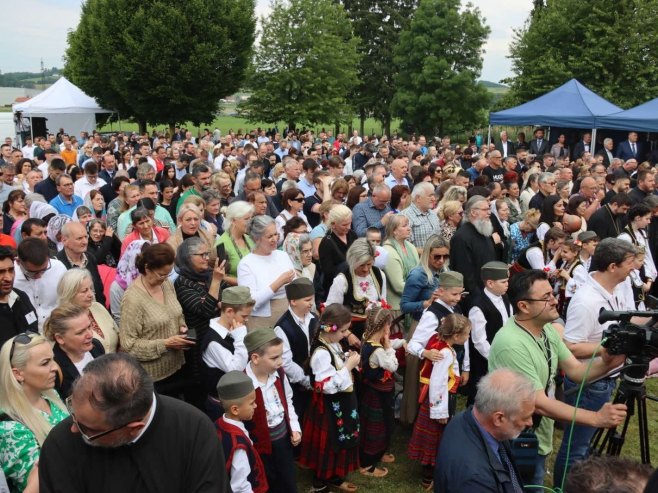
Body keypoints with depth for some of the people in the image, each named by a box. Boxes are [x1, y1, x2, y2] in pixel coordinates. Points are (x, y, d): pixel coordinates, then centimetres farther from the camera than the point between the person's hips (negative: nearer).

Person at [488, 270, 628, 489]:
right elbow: (539, 403, -30)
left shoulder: (547, 329, -2)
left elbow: (576, 371, -2)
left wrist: (605, 363, -22)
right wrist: (596, 418, -32)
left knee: (535, 486, 24)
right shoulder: (511, 344, -31)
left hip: (539, 439, 8)